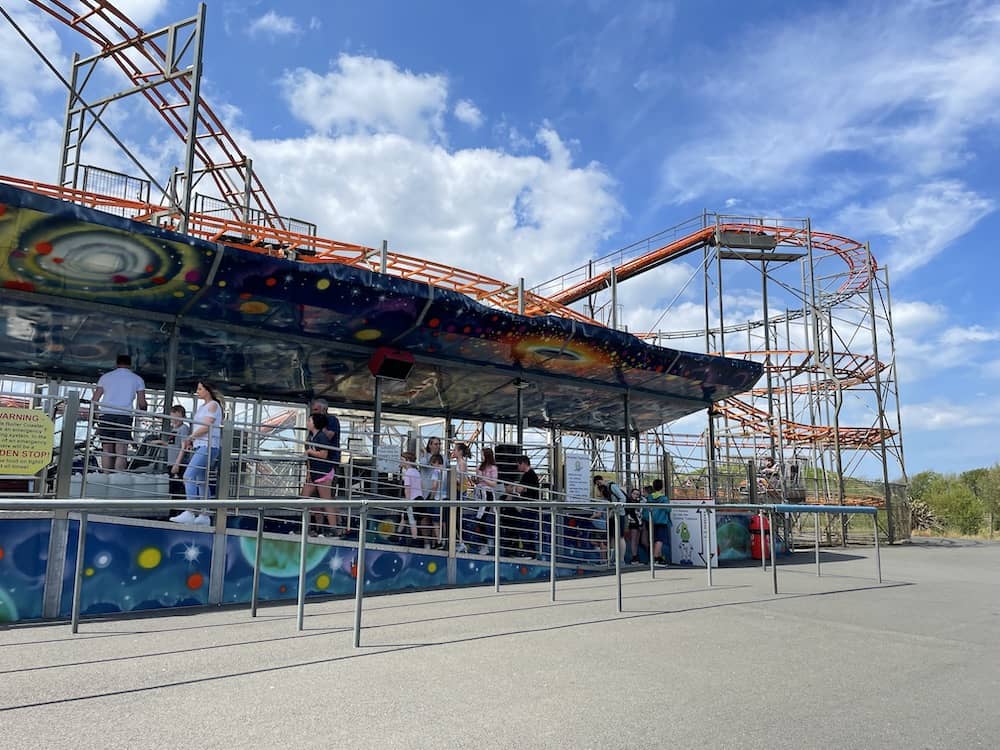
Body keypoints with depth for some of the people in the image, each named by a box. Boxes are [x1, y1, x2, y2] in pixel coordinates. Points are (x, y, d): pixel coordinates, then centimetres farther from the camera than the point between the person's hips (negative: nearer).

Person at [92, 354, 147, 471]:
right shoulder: (137, 379, 12)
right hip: (124, 416, -2)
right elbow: (142, 403, 5)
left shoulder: (105, 377, 17)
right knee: (121, 452, -6)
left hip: (106, 415, 2)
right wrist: (141, 410, 26)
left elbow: (95, 400, 10)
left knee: (106, 450, 8)